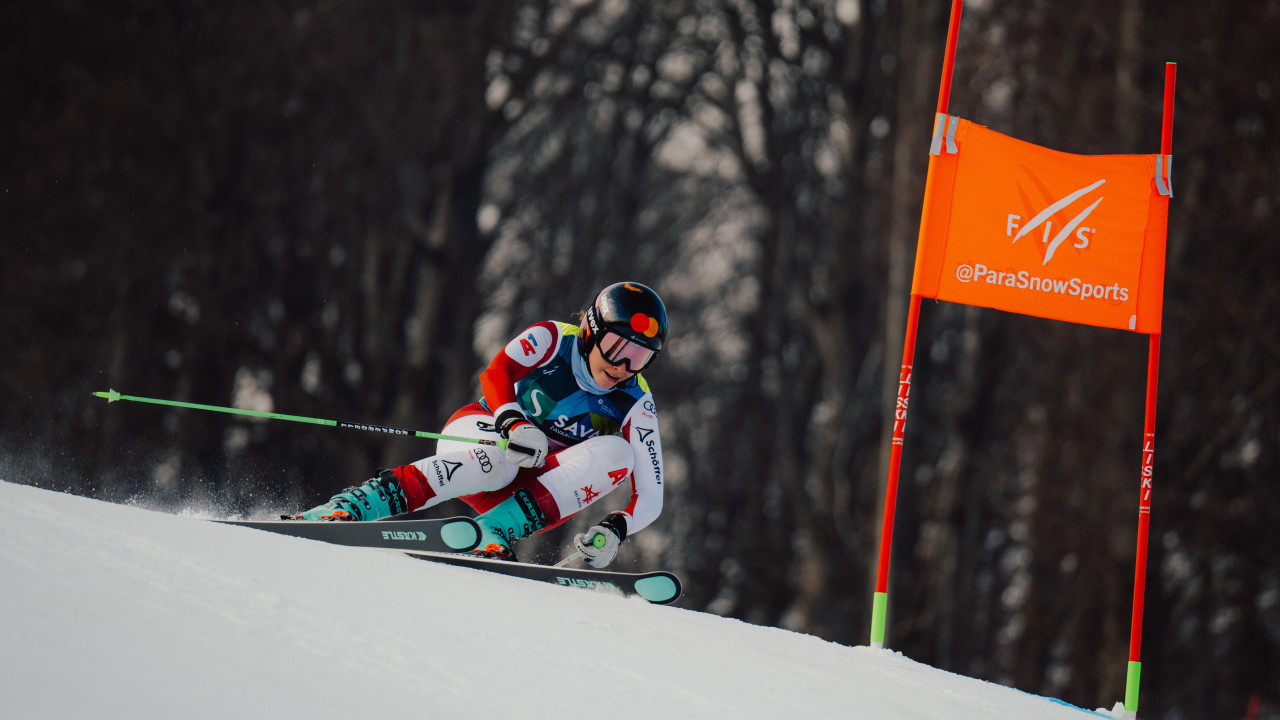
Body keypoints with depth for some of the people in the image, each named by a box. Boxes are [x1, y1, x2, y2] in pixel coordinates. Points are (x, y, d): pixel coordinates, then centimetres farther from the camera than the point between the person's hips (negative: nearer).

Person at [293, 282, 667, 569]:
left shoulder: (634, 405, -7)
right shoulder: (553, 339, -9)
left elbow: (650, 496, -10)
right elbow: (496, 375, -25)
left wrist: (614, 530, -31)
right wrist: (513, 422, -45)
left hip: (533, 487, 3)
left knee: (615, 452, -24)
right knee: (492, 462, -40)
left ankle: (494, 532, -38)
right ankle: (343, 510, -45)